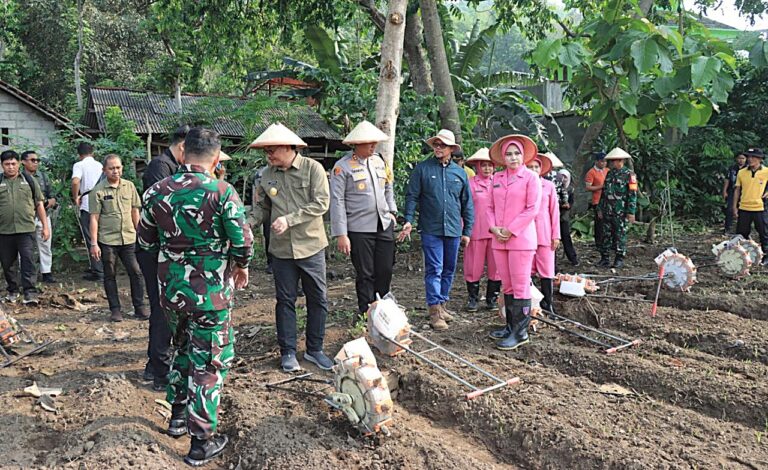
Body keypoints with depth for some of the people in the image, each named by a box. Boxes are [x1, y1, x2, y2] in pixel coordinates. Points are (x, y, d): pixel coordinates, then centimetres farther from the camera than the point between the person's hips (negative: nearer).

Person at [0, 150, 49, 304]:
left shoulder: (29, 181, 6)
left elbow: (39, 205, 8)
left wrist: (45, 226, 3)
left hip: (26, 229, -2)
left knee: (27, 260, -8)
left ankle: (30, 293, -6)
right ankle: (12, 291, 28)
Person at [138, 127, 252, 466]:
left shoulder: (157, 191, -1)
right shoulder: (222, 193, -16)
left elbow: (145, 240, 8)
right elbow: (243, 241, -13)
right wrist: (241, 267, 6)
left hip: (170, 289, 5)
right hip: (210, 293, -5)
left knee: (183, 348, 27)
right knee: (210, 362, 7)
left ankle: (178, 415, 39)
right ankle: (202, 441, 14)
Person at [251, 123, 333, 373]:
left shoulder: (312, 168, -8)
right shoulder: (267, 176, 4)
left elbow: (321, 203, -15)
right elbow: (262, 208, 10)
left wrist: (288, 219, -20)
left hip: (310, 245, -2)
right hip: (281, 248, 2)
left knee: (318, 299, 7)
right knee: (285, 300, 9)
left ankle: (314, 349, 24)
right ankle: (288, 352, 22)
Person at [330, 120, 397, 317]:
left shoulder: (379, 161, 10)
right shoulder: (342, 166, -8)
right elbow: (337, 201, -11)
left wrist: (391, 211, 14)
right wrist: (341, 235, -14)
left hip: (384, 225, 5)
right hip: (359, 229, -5)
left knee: (385, 271, 9)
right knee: (365, 274, 3)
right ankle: (366, 314, 16)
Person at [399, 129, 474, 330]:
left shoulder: (460, 172, 9)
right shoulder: (422, 168, 0)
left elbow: (467, 204, 12)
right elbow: (412, 196, -1)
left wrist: (467, 230, 10)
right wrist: (409, 220, -13)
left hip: (453, 230, 4)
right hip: (431, 230, -4)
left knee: (449, 269, 12)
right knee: (434, 269, -6)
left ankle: (442, 303, 26)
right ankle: (435, 310, -3)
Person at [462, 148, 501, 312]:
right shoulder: (470, 183, 1)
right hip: (476, 231, -3)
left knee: (496, 267, 4)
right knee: (474, 266, 3)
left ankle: (492, 298, 17)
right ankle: (472, 298, 16)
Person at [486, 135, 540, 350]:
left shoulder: (531, 177, -3)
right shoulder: (497, 178, 12)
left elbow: (532, 209, -9)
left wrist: (510, 231, -11)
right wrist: (494, 228, -3)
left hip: (521, 239, -5)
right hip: (499, 240, 5)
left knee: (520, 286, -3)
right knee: (507, 285, 12)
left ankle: (520, 332, 3)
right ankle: (511, 325, 23)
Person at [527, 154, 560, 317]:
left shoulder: (549, 186, 3)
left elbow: (555, 211, 4)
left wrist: (556, 235, 2)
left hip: (544, 234, 0)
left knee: (546, 270, 1)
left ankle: (547, 304, 9)